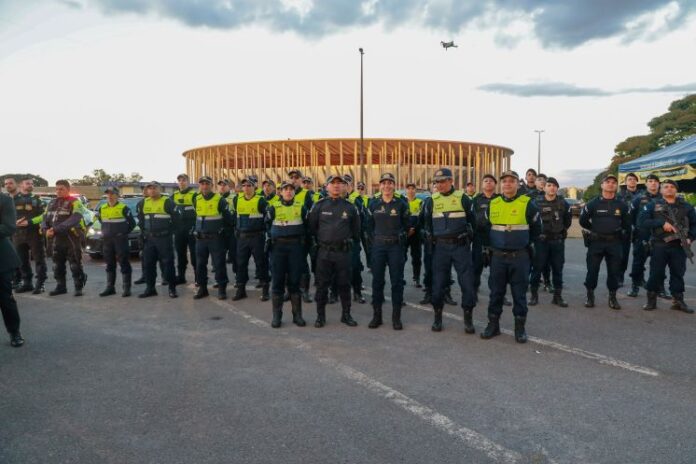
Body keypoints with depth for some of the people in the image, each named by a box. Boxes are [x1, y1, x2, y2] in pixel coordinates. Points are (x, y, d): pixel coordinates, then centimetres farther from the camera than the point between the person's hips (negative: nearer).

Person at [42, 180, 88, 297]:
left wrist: (56, 228, -28)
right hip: (57, 239, 7)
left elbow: (74, 219, -22)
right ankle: (60, 286, 26)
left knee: (75, 265, -3)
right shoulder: (52, 203, 15)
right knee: (57, 265, 14)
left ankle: (79, 287, 6)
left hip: (72, 238, -7)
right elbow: (45, 218, 13)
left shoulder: (74, 202, -9)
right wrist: (46, 230, -9)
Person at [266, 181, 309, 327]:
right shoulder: (273, 207, 5)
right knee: (277, 281, 2)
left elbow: (306, 225, 12)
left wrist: (302, 240, 7)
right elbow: (268, 225, 15)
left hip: (296, 246, 0)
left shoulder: (301, 207, 5)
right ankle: (276, 316, 10)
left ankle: (297, 315, 12)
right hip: (278, 247, 0)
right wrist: (272, 237, 7)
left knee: (294, 281, 3)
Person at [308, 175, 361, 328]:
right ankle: (320, 315, 16)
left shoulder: (350, 207, 3)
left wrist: (349, 242, 12)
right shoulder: (319, 205, 0)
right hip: (324, 252, -1)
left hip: (343, 252, 1)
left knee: (344, 284, 8)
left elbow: (356, 230, 13)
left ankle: (346, 314, 20)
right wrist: (320, 240, 11)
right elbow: (311, 226, 7)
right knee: (322, 284, 5)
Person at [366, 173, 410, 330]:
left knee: (397, 281, 1)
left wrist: (399, 239, 6)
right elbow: (369, 225, 12)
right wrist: (375, 240, 8)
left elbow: (407, 226, 8)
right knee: (377, 281, 5)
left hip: (396, 246, -1)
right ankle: (376, 315, 15)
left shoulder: (401, 204, 0)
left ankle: (396, 317, 10)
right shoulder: (373, 204, 4)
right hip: (378, 246, 2)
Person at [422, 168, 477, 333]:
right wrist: (432, 239, 9)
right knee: (438, 282, 4)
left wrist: (467, 238, 7)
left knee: (467, 281, -2)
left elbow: (472, 220, 7)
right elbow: (427, 223, 15)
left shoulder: (462, 198, -1)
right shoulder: (431, 200, 5)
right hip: (440, 247, 2)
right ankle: (437, 317, 18)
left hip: (460, 246, -1)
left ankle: (468, 318, 10)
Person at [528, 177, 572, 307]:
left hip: (558, 241, 2)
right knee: (537, 268, 0)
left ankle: (557, 296, 16)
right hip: (541, 240, -2)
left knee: (558, 269, 7)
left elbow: (568, 220, 18)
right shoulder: (537, 202, -3)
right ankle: (534, 295, 10)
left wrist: (562, 230, 11)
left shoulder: (563, 203, 4)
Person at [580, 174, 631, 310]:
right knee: (592, 270, -1)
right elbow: (583, 220, 9)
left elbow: (627, 223, 19)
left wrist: (622, 234, 13)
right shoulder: (593, 203, -1)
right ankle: (590, 296, 11)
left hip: (615, 243, 2)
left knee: (614, 271, 5)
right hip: (596, 242, -2)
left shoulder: (621, 205, 6)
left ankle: (612, 297, 16)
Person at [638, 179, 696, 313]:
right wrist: (661, 223, -17)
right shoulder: (653, 205, 4)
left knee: (678, 273, 6)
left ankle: (678, 301, 16)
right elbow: (641, 221, -8)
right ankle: (651, 300, 11)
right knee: (656, 273, 1)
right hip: (659, 245, -2)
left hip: (679, 246, 2)